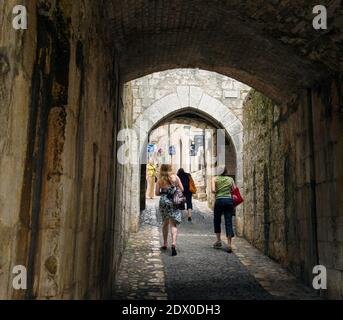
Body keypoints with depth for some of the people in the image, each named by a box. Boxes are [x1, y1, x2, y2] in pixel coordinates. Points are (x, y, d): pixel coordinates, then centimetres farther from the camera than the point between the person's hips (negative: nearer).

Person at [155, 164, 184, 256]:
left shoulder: (160, 180, 3)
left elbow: (157, 193, 1)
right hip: (174, 202, -1)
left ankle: (165, 244, 27)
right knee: (173, 224, -3)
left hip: (163, 201, 1)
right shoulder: (175, 177, 2)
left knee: (165, 223, 19)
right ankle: (174, 243, -23)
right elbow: (182, 189, 4)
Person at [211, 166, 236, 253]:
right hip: (229, 200, 2)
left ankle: (218, 241, 20)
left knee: (217, 221, 17)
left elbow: (213, 190, -7)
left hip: (219, 200, -2)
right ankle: (229, 244, -4)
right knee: (229, 222, 1)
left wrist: (218, 193, 12)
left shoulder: (215, 178, 3)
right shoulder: (230, 179, 10)